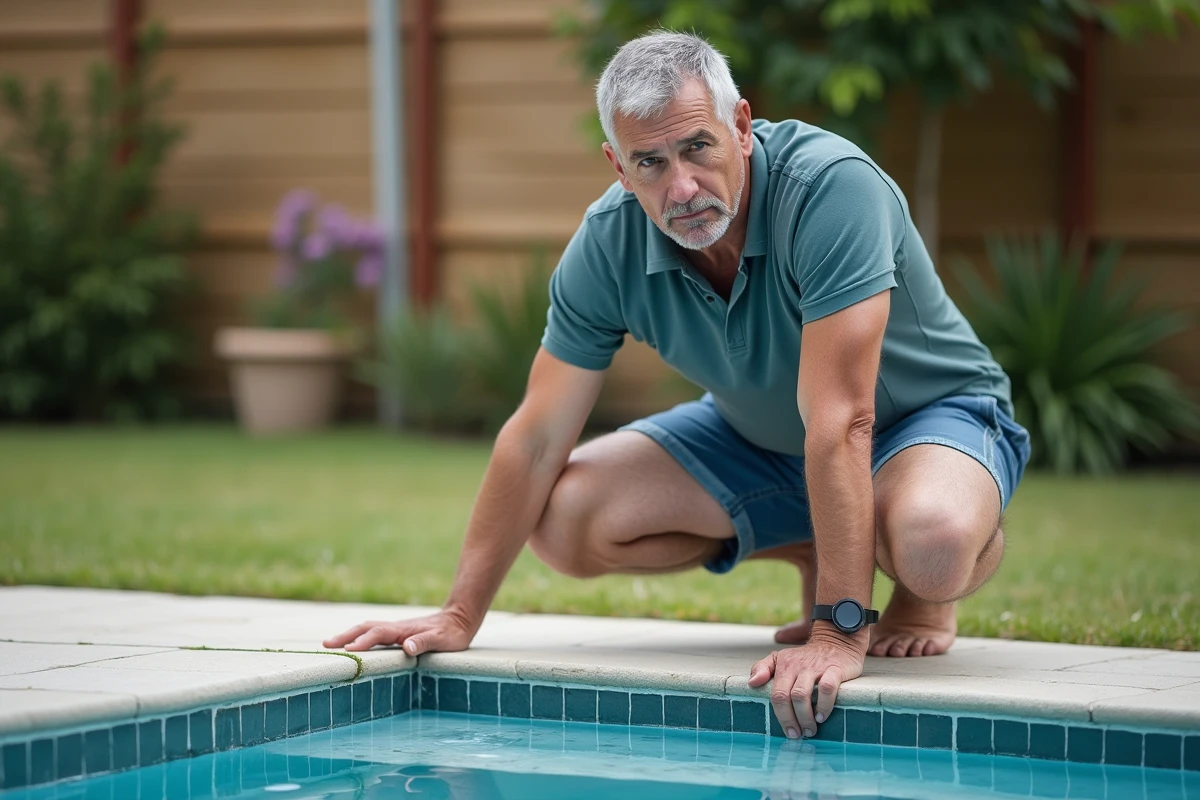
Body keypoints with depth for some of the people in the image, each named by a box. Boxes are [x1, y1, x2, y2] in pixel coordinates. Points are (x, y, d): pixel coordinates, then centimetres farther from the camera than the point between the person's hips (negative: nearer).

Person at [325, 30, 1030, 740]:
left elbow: (840, 422, -39)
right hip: (762, 438, 6)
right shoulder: (609, 244, -18)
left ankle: (925, 592, -1)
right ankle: (816, 553, 8)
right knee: (563, 520, -12)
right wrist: (461, 617, -8)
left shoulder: (831, 186, -35)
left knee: (931, 544, -40)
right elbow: (538, 440, -9)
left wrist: (837, 633, -42)